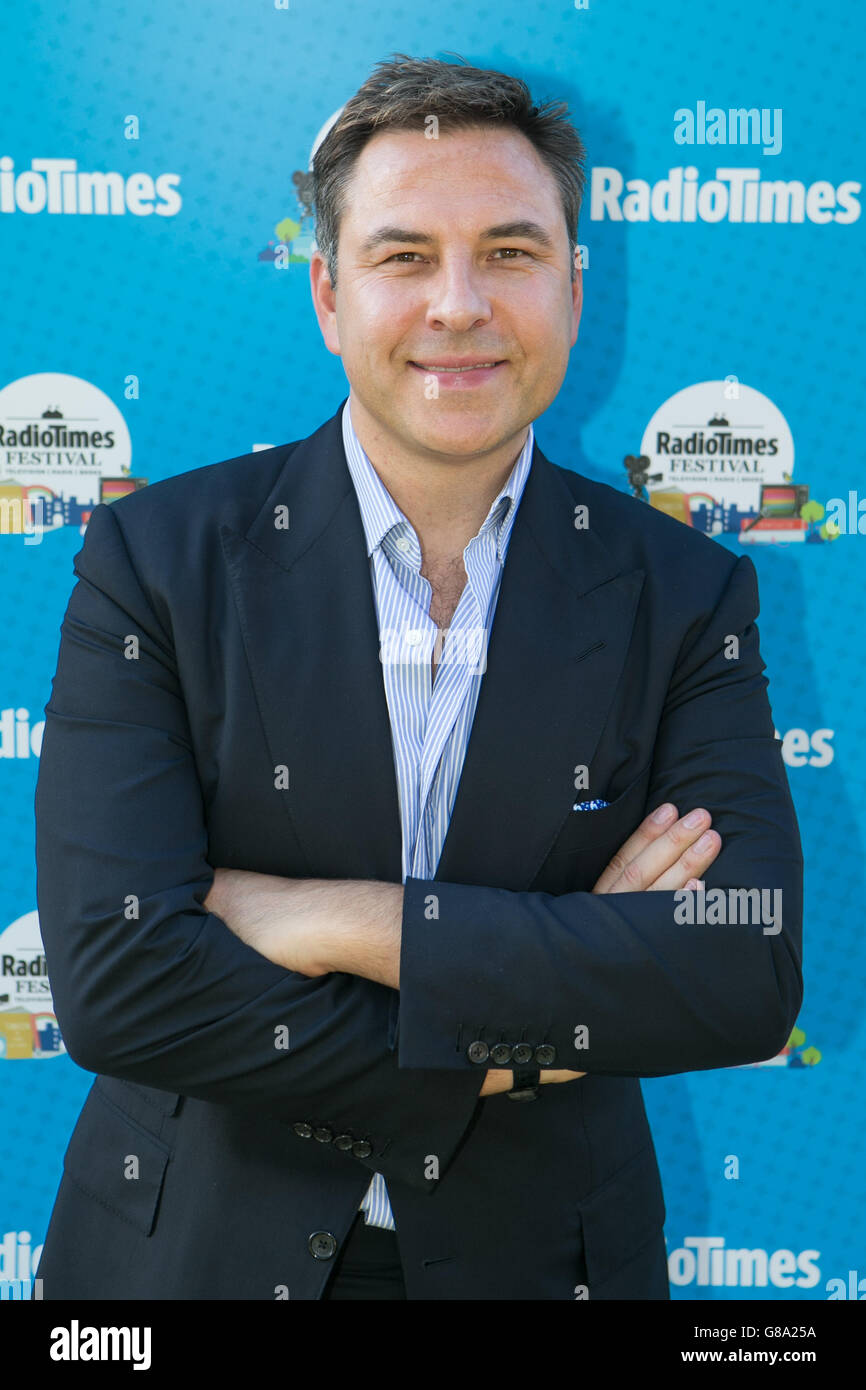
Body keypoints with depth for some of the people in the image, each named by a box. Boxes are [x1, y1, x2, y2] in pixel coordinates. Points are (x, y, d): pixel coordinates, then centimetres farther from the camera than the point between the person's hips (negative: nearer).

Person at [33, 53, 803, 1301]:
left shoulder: (682, 597, -8)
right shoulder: (157, 557, -11)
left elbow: (750, 978, -18)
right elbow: (113, 977, -19)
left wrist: (345, 920, -23)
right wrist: (507, 1051, -19)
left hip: (533, 1255, 1)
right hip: (195, 1248, 0)